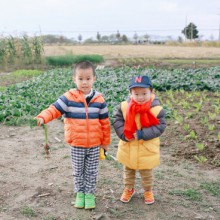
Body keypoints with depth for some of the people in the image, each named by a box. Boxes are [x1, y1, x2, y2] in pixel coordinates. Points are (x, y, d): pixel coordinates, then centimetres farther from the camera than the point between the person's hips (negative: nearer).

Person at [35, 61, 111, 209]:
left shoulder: (99, 99, -5)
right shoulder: (68, 98, -10)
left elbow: (105, 122, 2)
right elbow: (55, 109, -13)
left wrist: (105, 142, 6)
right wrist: (42, 118, -33)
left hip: (94, 144, 1)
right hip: (76, 144, 0)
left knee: (91, 171, 12)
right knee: (78, 171, 14)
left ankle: (90, 194, 29)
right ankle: (80, 193, 32)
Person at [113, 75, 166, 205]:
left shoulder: (157, 109, -18)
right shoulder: (124, 106, -13)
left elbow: (160, 126, -17)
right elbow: (117, 121, -6)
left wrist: (143, 134, -26)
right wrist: (124, 134, -22)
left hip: (147, 151, -2)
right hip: (128, 149, 2)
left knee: (147, 174, 19)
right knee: (128, 171, 24)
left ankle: (148, 191, 45)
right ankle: (129, 189, 48)